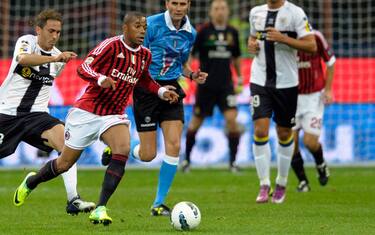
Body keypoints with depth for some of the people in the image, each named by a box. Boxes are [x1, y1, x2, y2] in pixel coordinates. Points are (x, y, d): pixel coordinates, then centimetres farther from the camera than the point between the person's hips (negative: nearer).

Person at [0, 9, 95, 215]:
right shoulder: (26, 41, -10)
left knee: (65, 141, -22)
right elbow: (23, 59, -35)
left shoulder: (58, 56, 6)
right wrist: (55, 58, -44)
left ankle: (73, 200, -28)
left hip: (36, 114, 3)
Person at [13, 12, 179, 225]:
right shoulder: (111, 45, -16)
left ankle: (100, 208, -25)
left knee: (123, 150, -27)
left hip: (114, 115, 4)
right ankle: (31, 182, 39)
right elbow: (83, 68, -24)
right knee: (65, 164, 7)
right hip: (87, 112, -4)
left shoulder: (145, 55, 4)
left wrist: (161, 91, 8)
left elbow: (144, 79, 25)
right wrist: (101, 79, -42)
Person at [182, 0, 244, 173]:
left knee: (231, 118, -14)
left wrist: (239, 75, 22)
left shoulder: (232, 32, 7)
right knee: (196, 122, 7)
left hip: (225, 84, 2)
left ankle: (233, 162, -7)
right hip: (206, 85, -2)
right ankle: (187, 159, 25)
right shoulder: (204, 31, -5)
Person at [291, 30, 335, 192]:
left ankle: (321, 164, 27)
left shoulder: (315, 37, -14)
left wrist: (328, 89, -3)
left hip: (314, 95, -2)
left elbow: (330, 61, 1)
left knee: (310, 141, -8)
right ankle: (302, 181, 15)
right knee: (291, 140, -5)